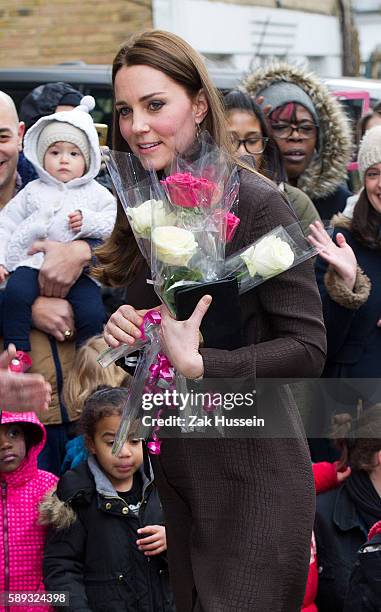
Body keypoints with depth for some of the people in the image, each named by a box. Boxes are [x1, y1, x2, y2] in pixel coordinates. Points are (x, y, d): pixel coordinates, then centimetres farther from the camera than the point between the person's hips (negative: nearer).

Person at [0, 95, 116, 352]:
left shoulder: (97, 194, 16)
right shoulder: (33, 191, 19)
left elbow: (115, 223, 6)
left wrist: (88, 221, -11)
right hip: (33, 260, 1)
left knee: (92, 312, -23)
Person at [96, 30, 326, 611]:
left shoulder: (257, 202, -14)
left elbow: (307, 348, -16)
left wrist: (198, 365, -25)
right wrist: (121, 333, -5)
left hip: (252, 473, -7)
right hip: (175, 471, 7)